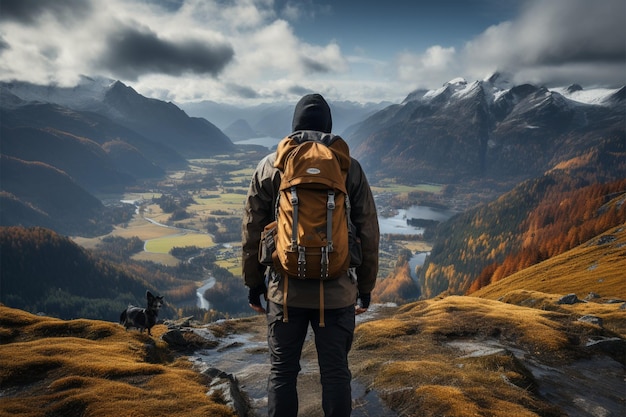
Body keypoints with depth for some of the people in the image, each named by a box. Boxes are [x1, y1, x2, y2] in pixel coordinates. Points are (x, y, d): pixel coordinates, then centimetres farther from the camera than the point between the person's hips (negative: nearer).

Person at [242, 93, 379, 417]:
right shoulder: (349, 167, 1)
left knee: (282, 372, 13)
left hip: (285, 289, 0)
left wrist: (253, 283, 12)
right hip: (337, 291, 0)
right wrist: (365, 287, 11)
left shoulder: (270, 166, 1)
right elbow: (368, 233, 2)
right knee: (336, 373, 11)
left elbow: (252, 230, 3)